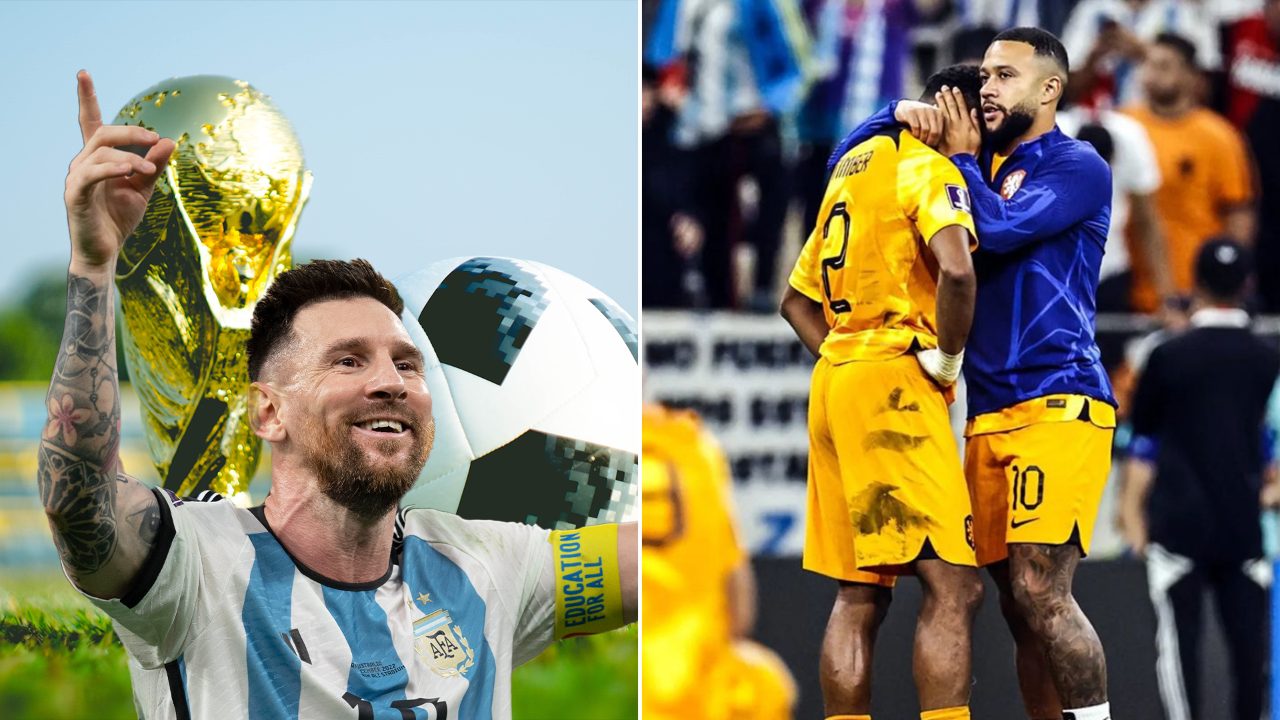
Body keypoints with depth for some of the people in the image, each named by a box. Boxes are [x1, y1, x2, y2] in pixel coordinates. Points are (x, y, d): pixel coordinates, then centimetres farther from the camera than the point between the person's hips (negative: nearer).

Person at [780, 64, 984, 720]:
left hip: (836, 374, 9)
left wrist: (842, 361, 17)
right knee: (953, 587, -14)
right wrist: (946, 359, -12)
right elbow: (956, 270, -25)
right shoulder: (928, 168, -6)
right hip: (892, 380, -9)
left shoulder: (854, 166, 21)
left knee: (859, 595, 9)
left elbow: (797, 300, 27)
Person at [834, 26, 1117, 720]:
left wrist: (961, 158, -2)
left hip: (1058, 403, -8)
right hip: (990, 415, 8)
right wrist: (899, 113, 6)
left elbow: (996, 230, -18)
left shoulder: (1077, 167, -2)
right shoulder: (984, 162, 18)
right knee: (1018, 603, 6)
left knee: (1039, 592, -18)